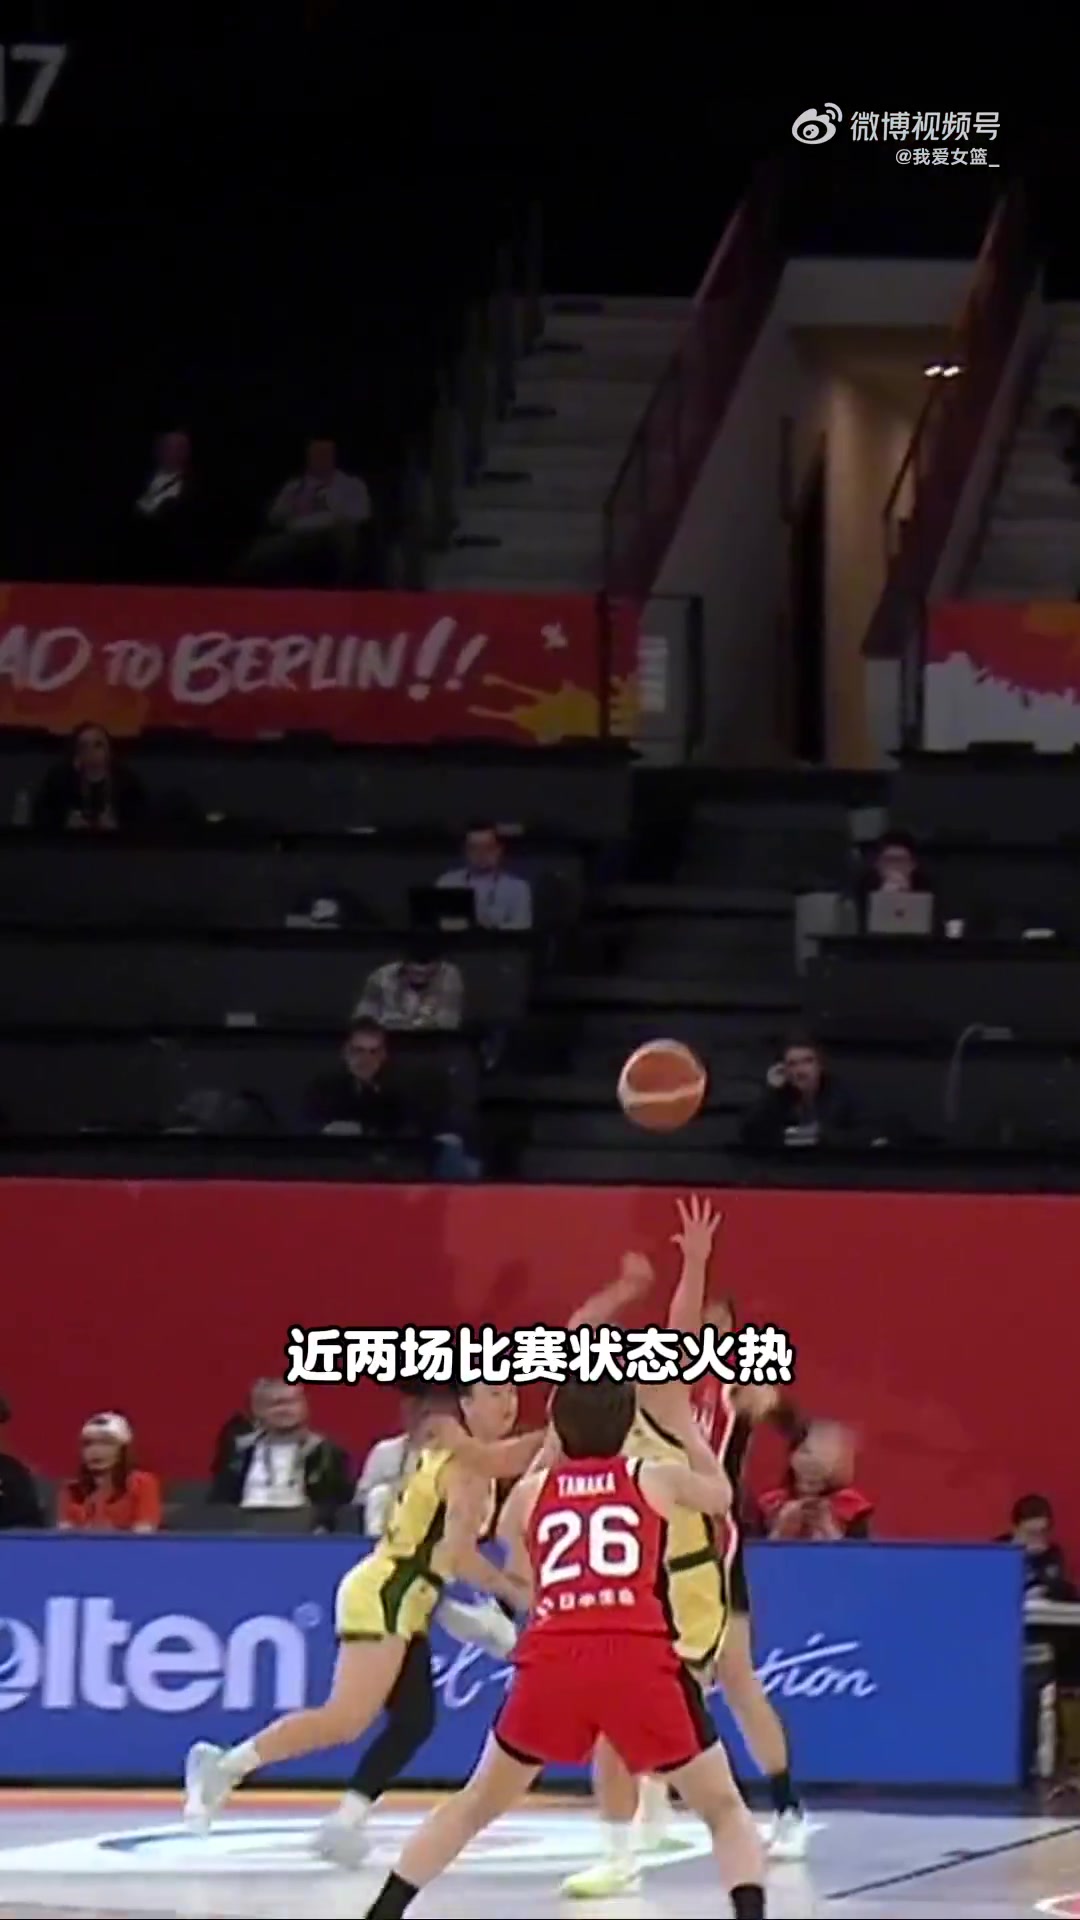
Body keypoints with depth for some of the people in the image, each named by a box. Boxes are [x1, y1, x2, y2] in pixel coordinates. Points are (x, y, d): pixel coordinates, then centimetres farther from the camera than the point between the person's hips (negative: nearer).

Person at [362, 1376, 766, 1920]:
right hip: (639, 1660, -1)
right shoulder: (657, 1479, 17)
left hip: (551, 1662, 2)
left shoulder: (530, 1492, 20)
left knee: (476, 1806, 22)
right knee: (724, 1810, 13)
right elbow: (721, 1495, 39)